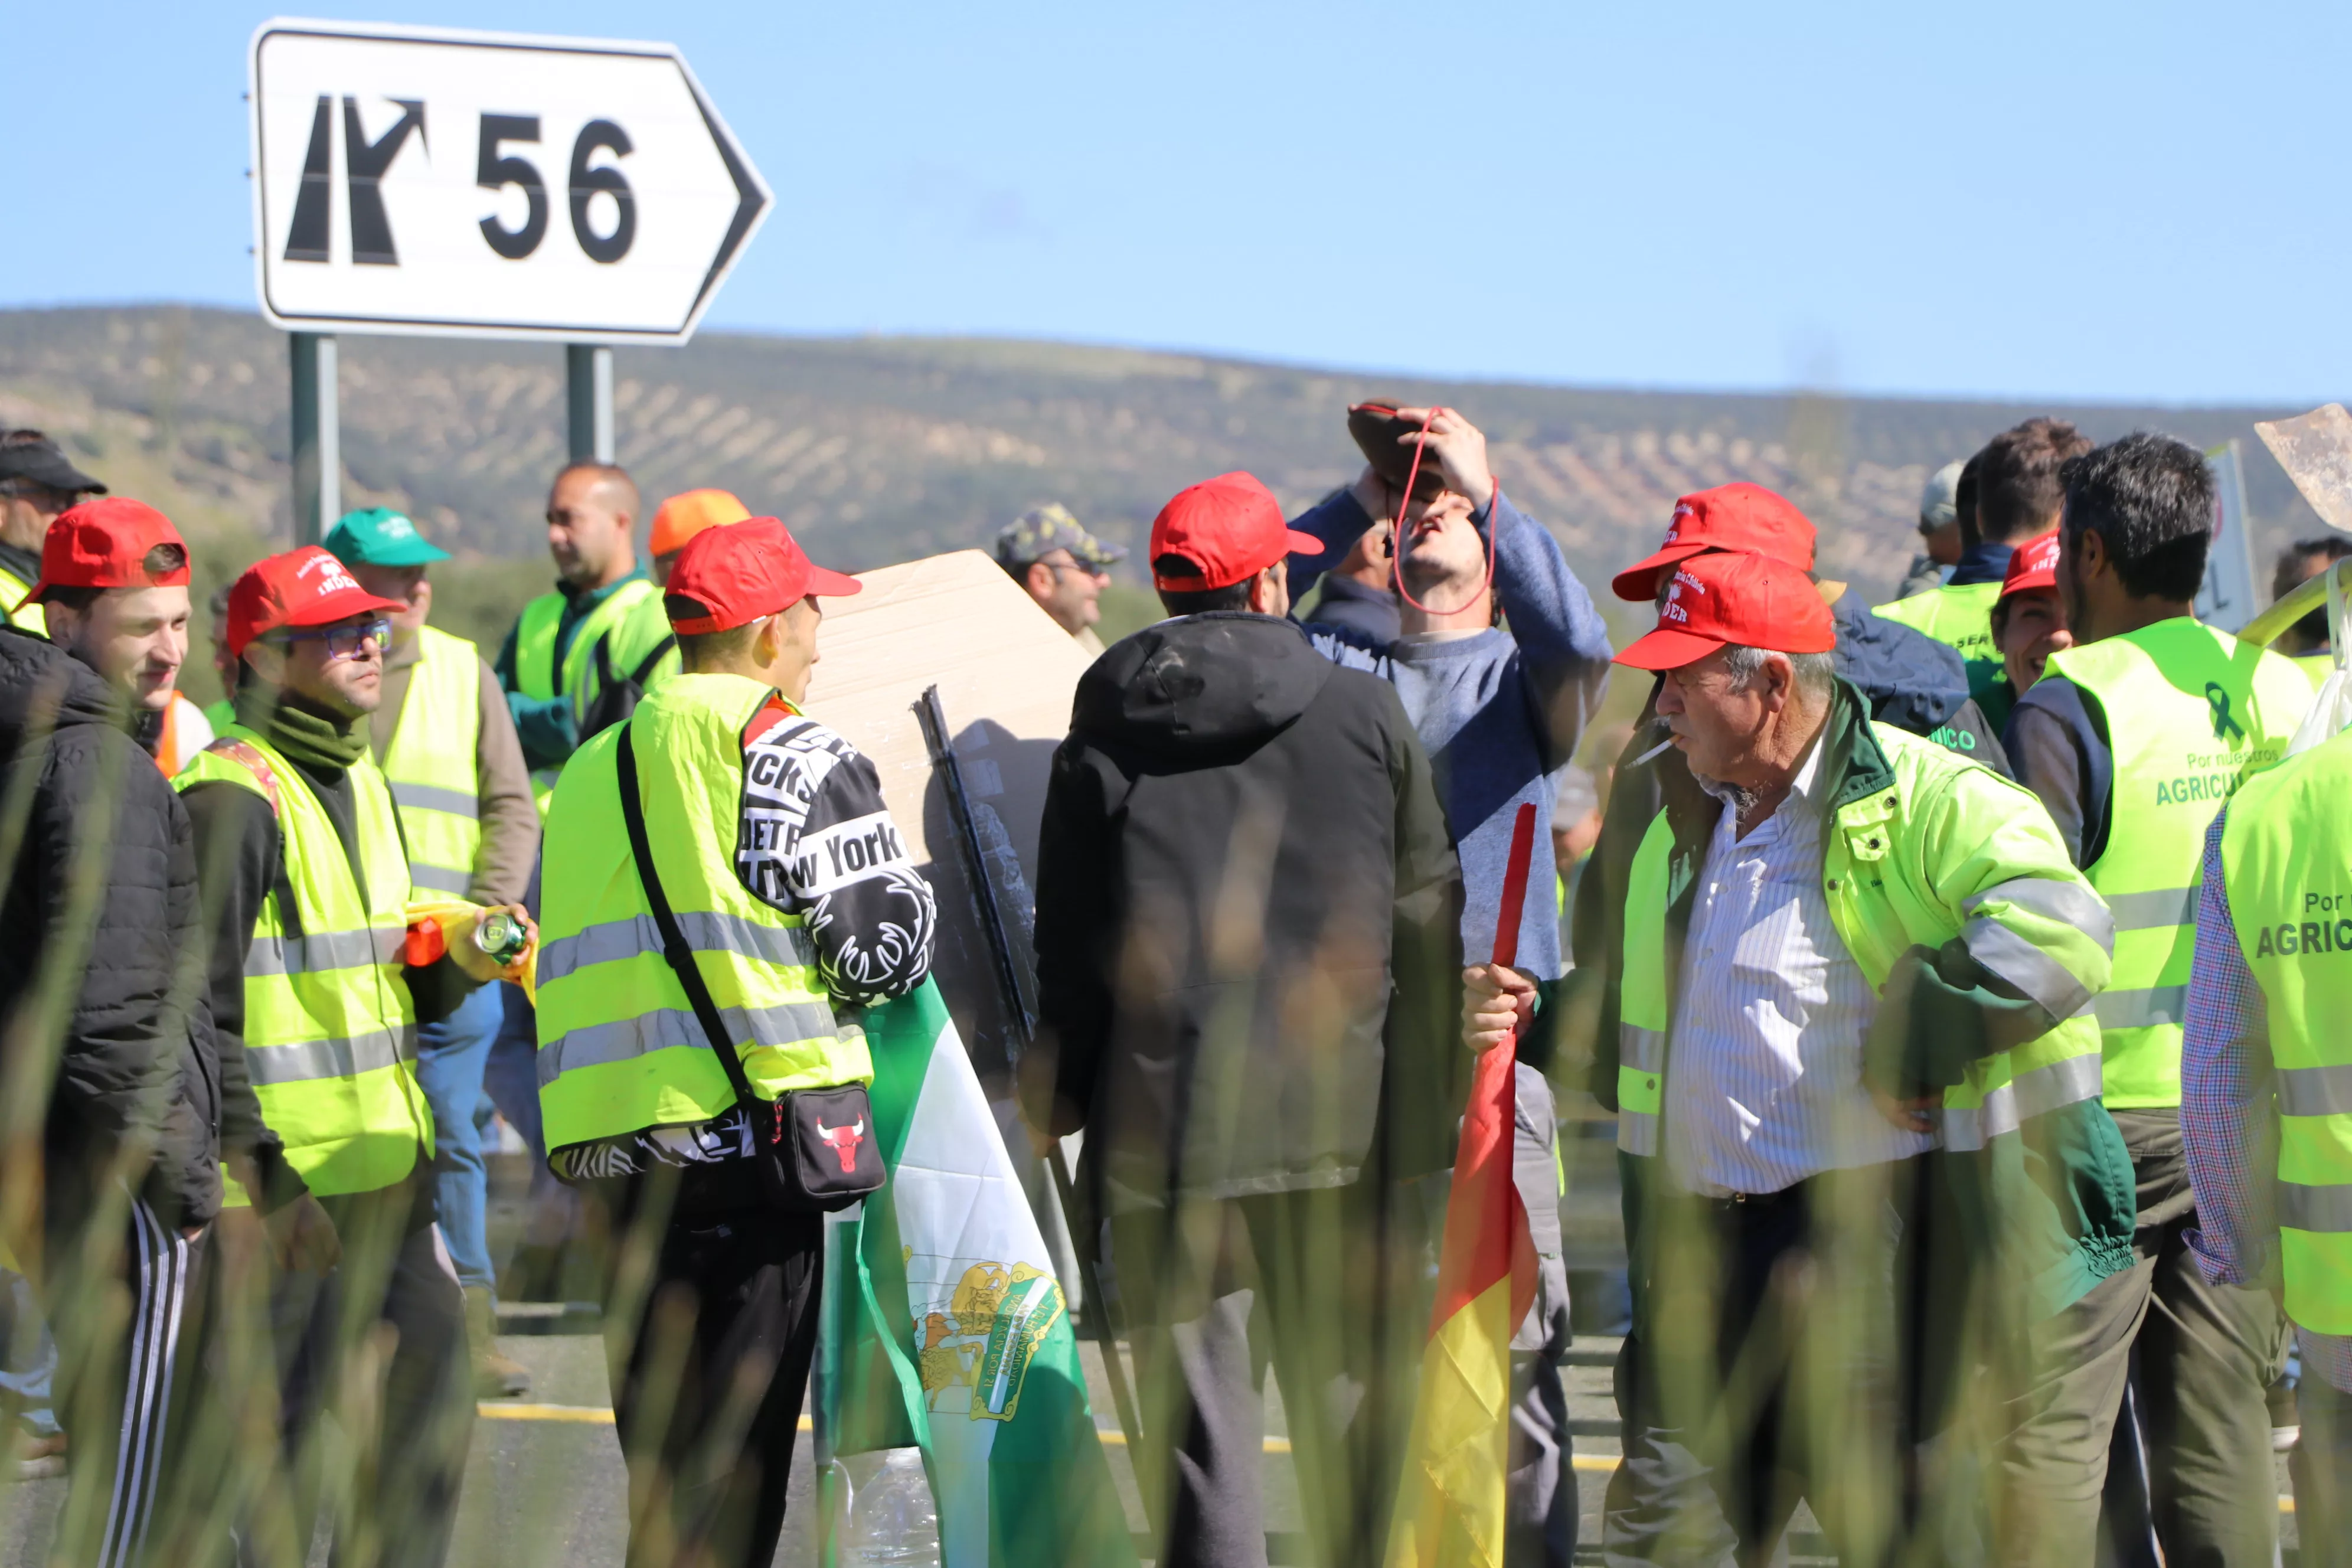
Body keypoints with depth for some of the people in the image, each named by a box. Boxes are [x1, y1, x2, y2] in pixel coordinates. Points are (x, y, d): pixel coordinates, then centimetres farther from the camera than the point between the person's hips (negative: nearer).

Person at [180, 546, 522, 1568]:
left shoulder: (360, 782, 16)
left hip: (388, 1170, 9)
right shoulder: (236, 796, -13)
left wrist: (454, 960, 2)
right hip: (289, 1185, -9)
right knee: (290, 1443, -6)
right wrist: (265, 1181, -22)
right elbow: (201, 1006, -18)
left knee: (428, 1423, 11)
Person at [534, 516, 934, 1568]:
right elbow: (882, 947, -6)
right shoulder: (785, 751, -5)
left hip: (611, 1143, 7)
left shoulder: (592, 770, 19)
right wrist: (913, 892, 14)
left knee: (662, 1468, 14)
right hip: (748, 1122, -7)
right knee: (733, 1471, -6)